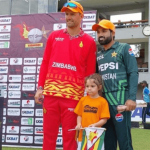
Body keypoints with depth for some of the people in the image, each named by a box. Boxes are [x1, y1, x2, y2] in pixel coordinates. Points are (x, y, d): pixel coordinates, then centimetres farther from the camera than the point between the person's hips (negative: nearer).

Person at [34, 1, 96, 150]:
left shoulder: (89, 42, 3)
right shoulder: (54, 36, 11)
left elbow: (90, 72, 2)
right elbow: (45, 63, 12)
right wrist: (40, 87, 6)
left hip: (73, 95, -2)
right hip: (51, 93, 3)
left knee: (69, 136, 2)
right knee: (48, 134, 7)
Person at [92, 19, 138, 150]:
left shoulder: (124, 48, 4)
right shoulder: (98, 55, 20)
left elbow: (133, 74, -5)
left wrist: (132, 98, -16)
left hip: (120, 100, -5)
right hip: (103, 100, 6)